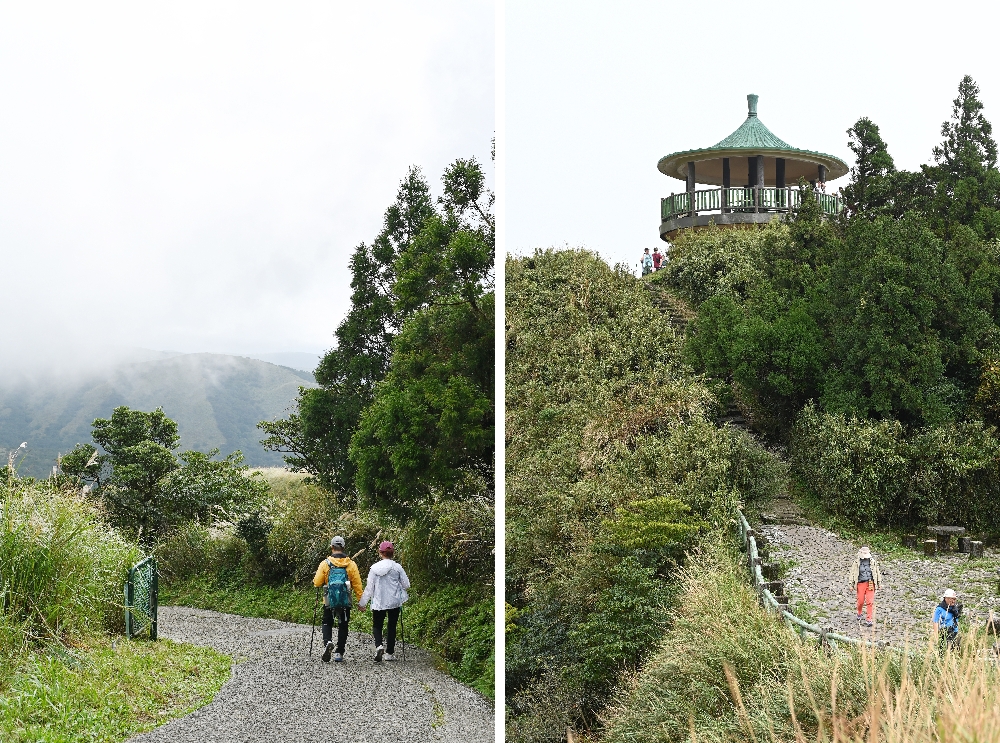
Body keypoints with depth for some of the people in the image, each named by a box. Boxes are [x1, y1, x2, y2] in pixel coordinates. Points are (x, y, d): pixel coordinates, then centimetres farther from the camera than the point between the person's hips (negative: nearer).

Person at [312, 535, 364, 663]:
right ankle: (339, 652, 12)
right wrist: (360, 600, 5)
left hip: (329, 600, -1)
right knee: (343, 626, 13)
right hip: (345, 601, 1)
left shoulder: (325, 563, -6)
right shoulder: (351, 564, -2)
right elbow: (357, 584, -2)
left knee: (327, 623, 16)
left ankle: (328, 642, -11)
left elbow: (317, 583, -3)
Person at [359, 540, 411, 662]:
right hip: (394, 602, 0)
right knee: (392, 627, 11)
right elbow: (406, 584, 0)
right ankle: (389, 653, 13)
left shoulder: (374, 568, -6)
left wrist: (362, 602, 7)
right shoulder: (397, 567, -6)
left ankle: (379, 645, -15)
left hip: (378, 603, 0)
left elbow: (369, 587, -2)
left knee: (377, 626, 12)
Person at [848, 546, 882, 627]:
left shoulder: (873, 561, 4)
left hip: (870, 584, 0)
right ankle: (859, 614, 35)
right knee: (861, 601, 5)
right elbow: (853, 573, 5)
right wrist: (852, 584, 5)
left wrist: (879, 583, 16)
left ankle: (870, 620, -4)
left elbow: (877, 572, 14)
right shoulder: (857, 562, -1)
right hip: (860, 583, 0)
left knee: (870, 602, -7)